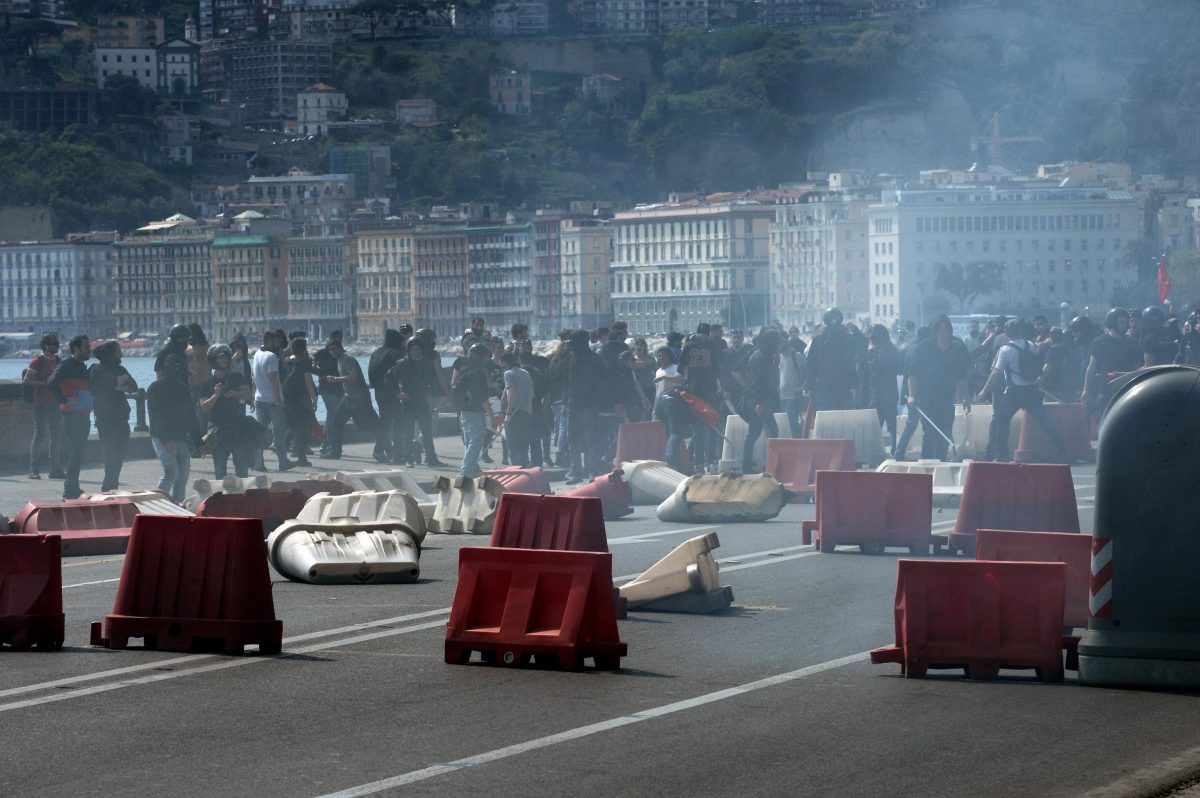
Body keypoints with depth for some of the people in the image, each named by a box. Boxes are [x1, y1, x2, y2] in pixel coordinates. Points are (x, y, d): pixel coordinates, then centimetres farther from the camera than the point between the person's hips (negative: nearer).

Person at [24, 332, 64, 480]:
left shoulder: (57, 360, 15)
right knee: (39, 435, -8)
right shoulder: (38, 361, -7)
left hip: (55, 404, 7)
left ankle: (55, 469, 13)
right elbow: (26, 381, -12)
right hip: (41, 404, -7)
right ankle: (34, 470, -6)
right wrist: (44, 383, -20)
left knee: (57, 436, 7)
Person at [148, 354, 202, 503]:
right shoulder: (156, 388, -5)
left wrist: (198, 442, 10)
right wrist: (165, 440, -22)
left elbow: (191, 417, 16)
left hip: (181, 439, 7)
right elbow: (155, 416, -14)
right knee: (171, 471, -17)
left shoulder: (183, 389, 15)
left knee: (182, 475, 2)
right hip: (163, 439, -6)